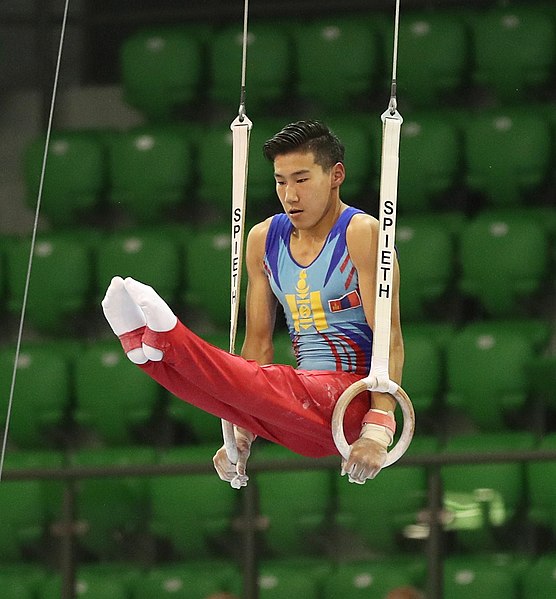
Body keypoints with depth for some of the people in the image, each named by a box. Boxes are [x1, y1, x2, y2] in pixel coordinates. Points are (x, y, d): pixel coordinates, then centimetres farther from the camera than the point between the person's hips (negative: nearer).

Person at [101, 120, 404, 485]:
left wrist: (378, 431, -25)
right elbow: (258, 342, 13)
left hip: (354, 397, -6)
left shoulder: (361, 234, -7)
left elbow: (390, 338, -14)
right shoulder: (265, 239, 12)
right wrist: (241, 435, 5)